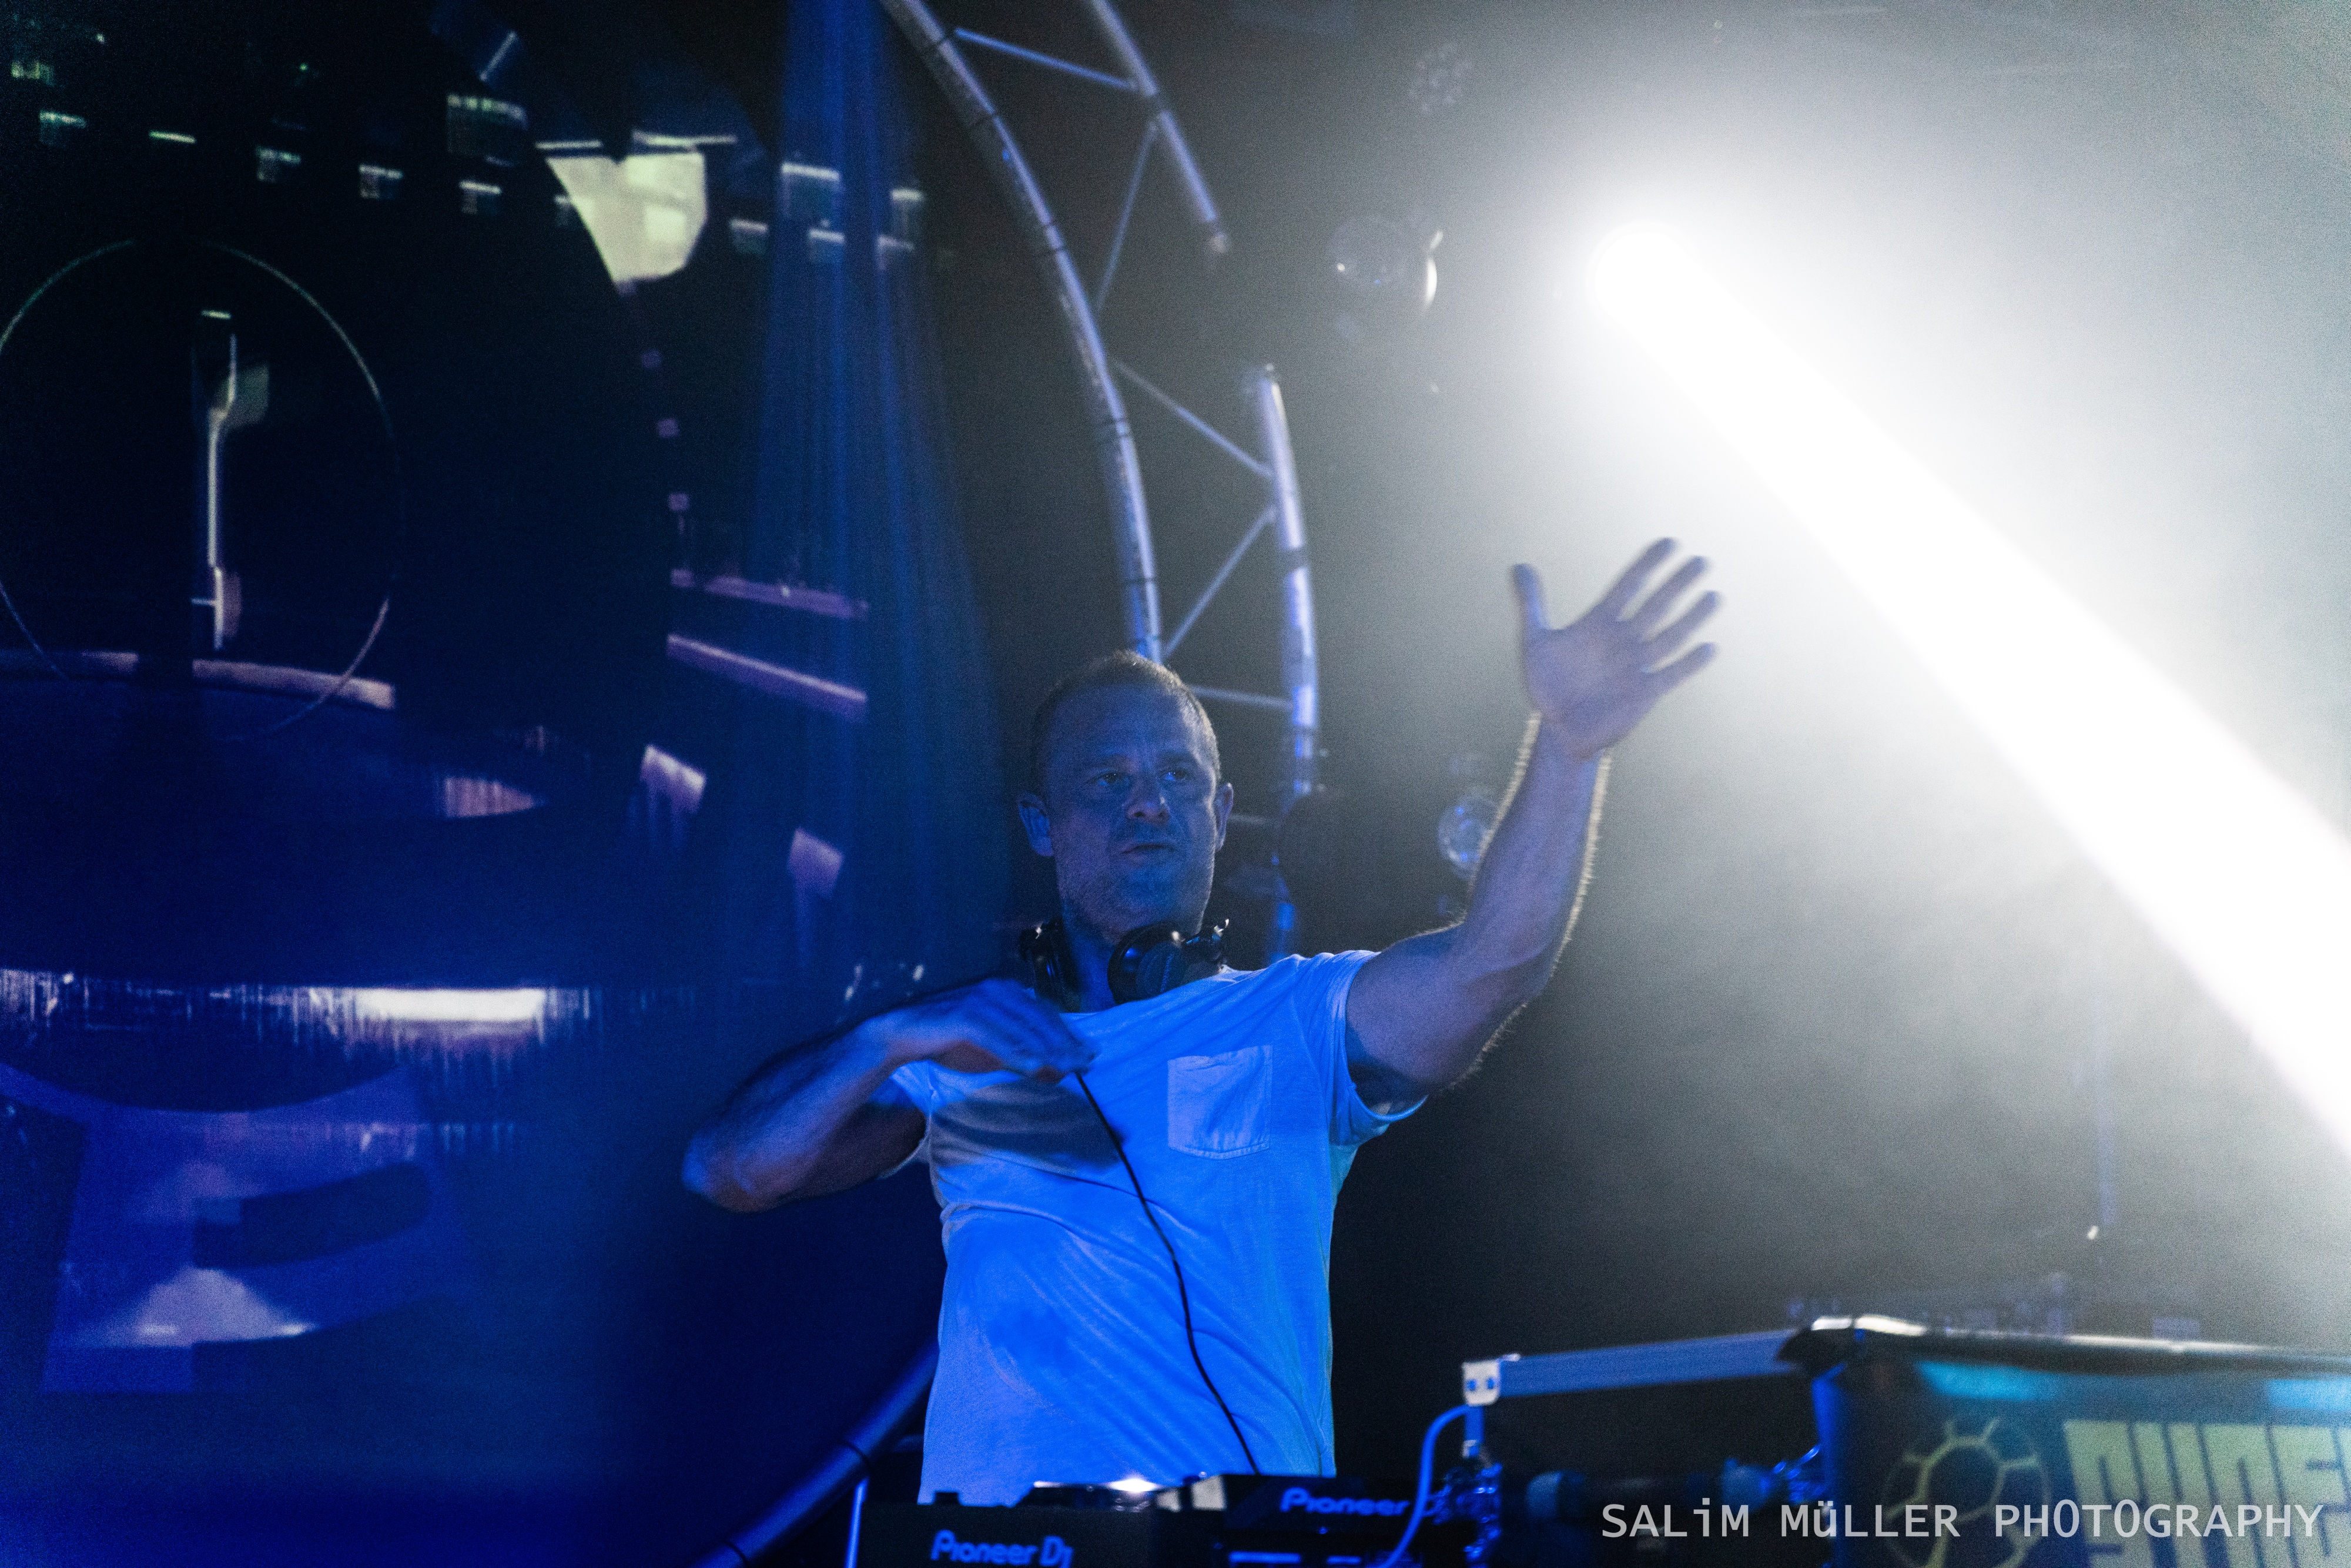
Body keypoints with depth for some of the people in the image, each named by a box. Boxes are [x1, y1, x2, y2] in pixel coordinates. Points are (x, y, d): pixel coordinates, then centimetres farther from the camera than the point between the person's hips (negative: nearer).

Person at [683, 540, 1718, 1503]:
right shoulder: (967, 1047, 17)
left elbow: (1488, 963, -6)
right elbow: (728, 1172, 9)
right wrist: (896, 1039, -7)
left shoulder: (1297, 1025, 12)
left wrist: (1565, 747, -21)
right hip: (986, 1534, 2)